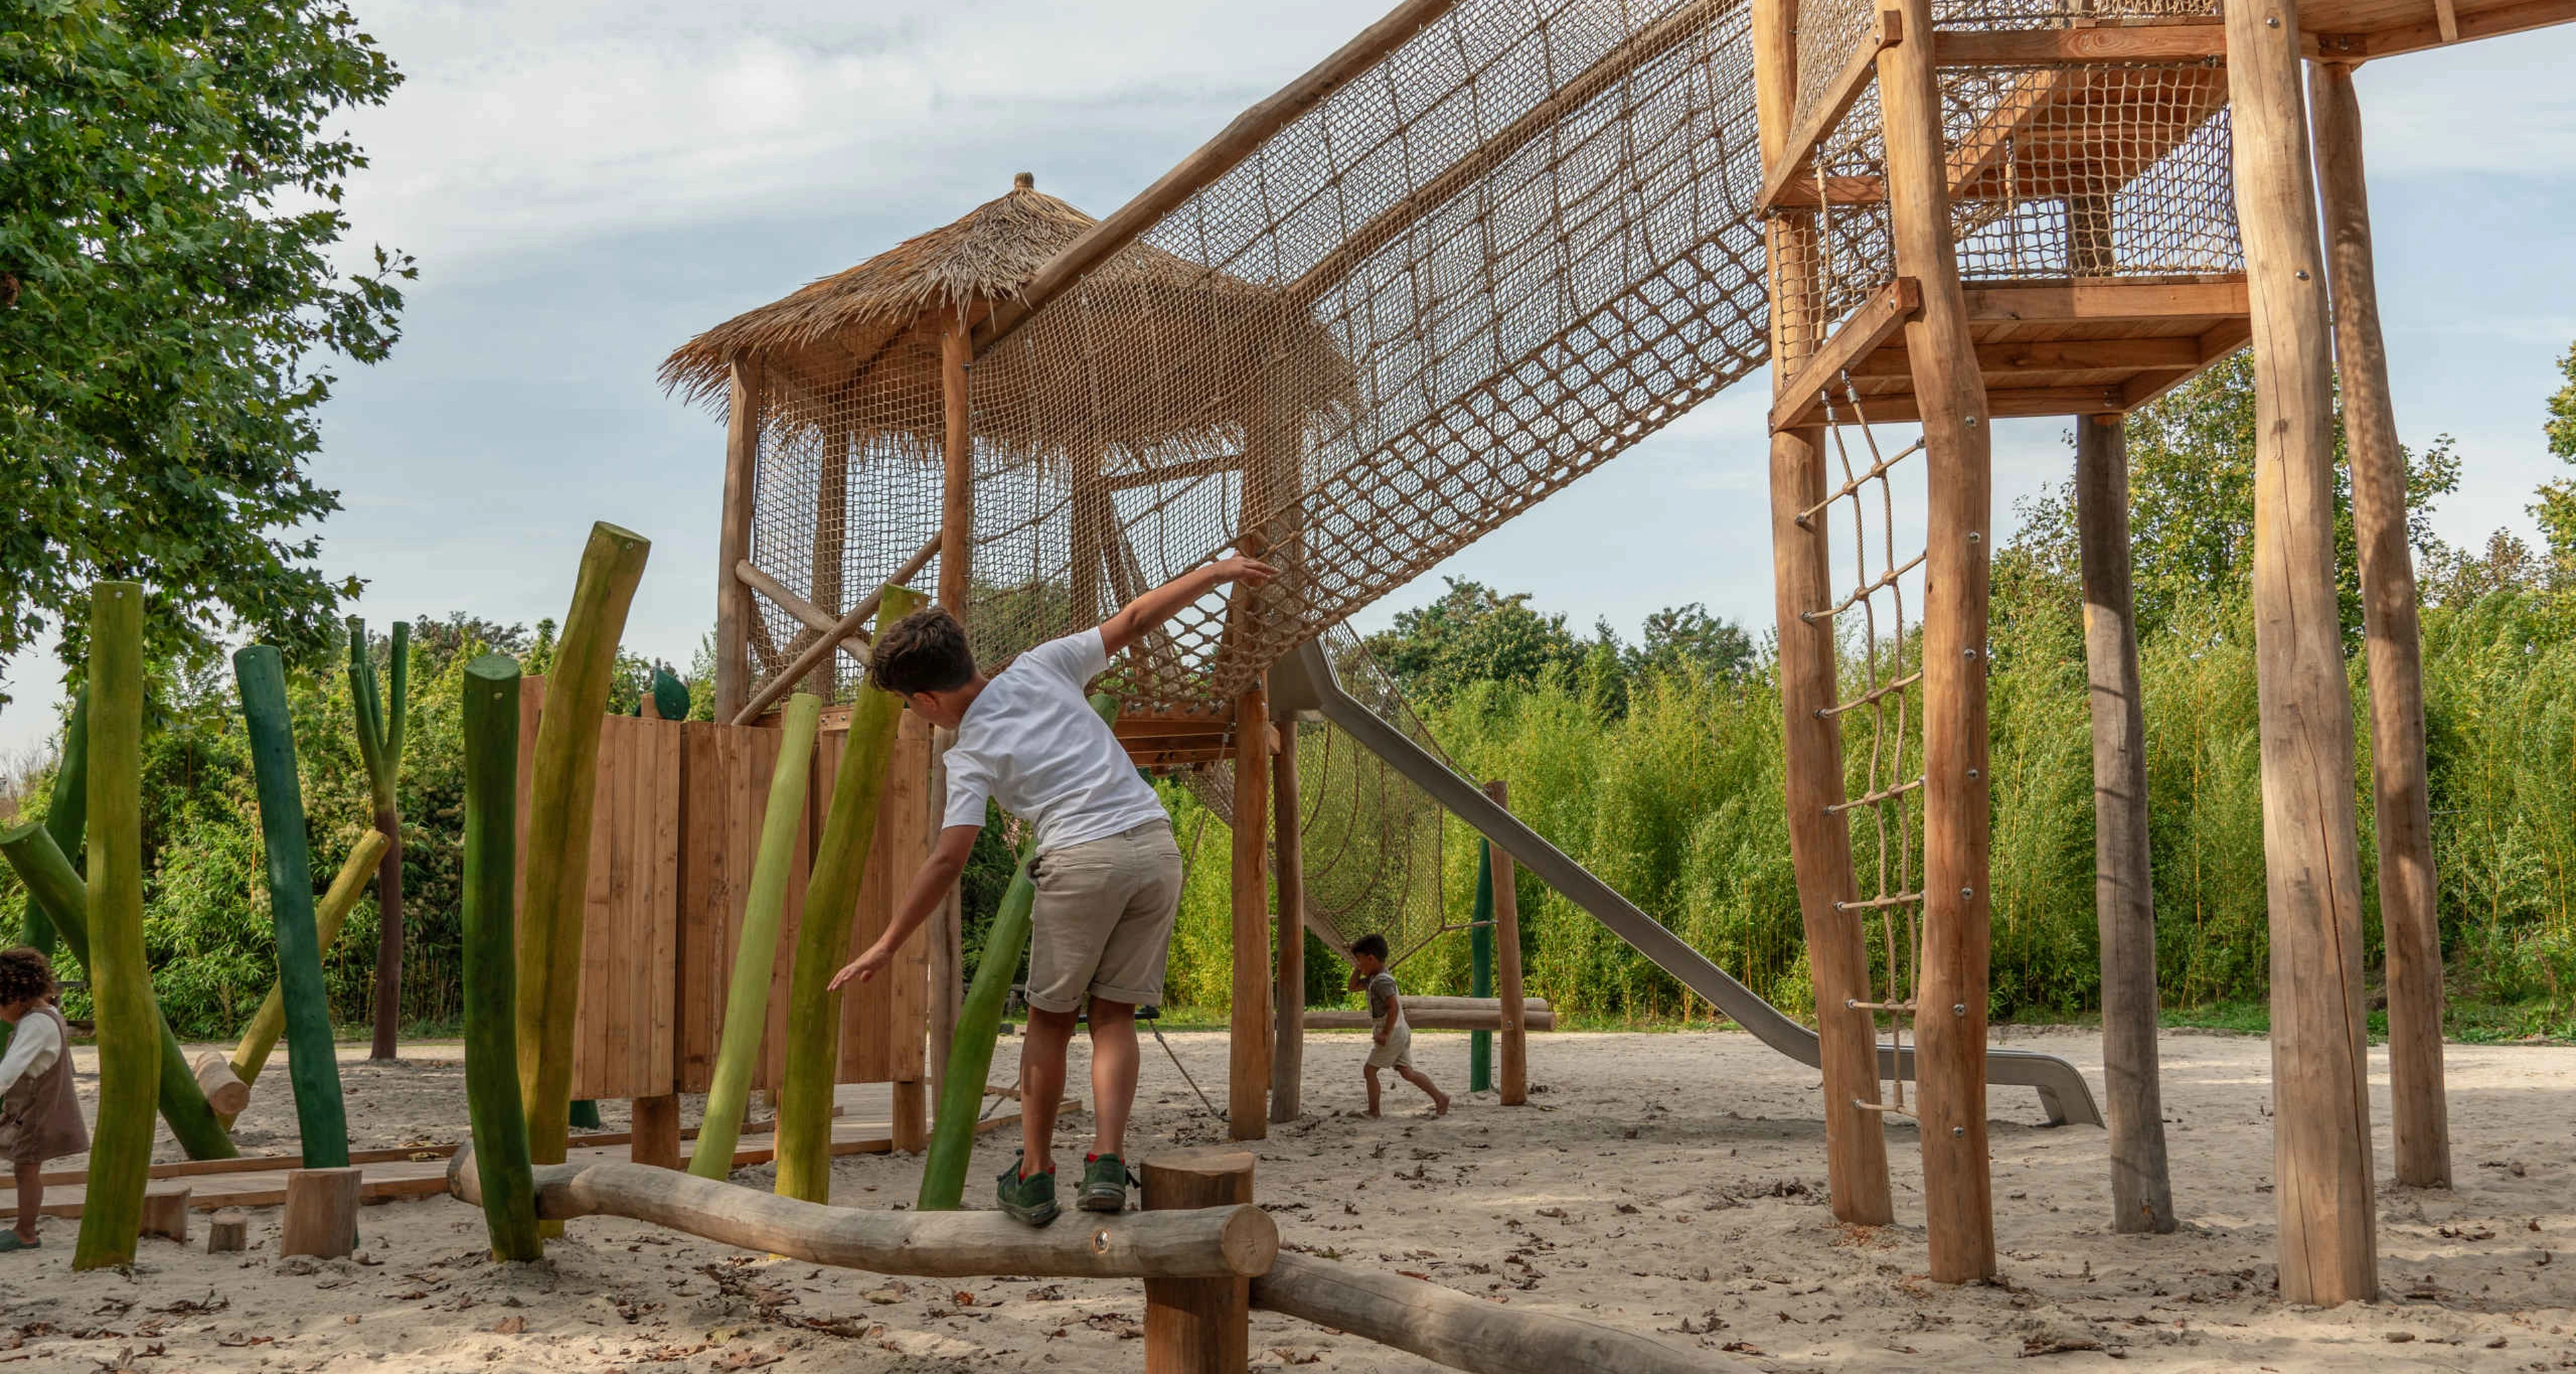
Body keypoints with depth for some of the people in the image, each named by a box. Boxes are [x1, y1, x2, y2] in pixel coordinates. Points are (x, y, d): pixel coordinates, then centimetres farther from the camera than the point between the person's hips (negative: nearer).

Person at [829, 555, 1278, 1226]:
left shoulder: (970, 755, 3)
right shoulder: (1041, 666, 13)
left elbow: (948, 859, -5)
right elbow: (1134, 619, 14)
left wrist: (887, 945, 1)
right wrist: (1218, 571, 23)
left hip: (1082, 859, -4)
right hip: (1156, 845, 4)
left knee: (1050, 1019, 13)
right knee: (1114, 1016, 10)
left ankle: (1035, 1174, 16)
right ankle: (1108, 1161, -4)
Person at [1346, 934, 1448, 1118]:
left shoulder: (1382, 981, -17)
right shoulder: (1374, 978, 14)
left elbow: (1394, 1007, -25)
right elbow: (1354, 987, 26)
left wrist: (1386, 1034, -23)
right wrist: (1357, 970, 11)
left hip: (1392, 1033, -10)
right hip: (1402, 1032, 10)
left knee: (1370, 1069, -2)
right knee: (1407, 1072, 9)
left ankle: (1373, 1110, 2)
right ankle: (1440, 1097, 5)